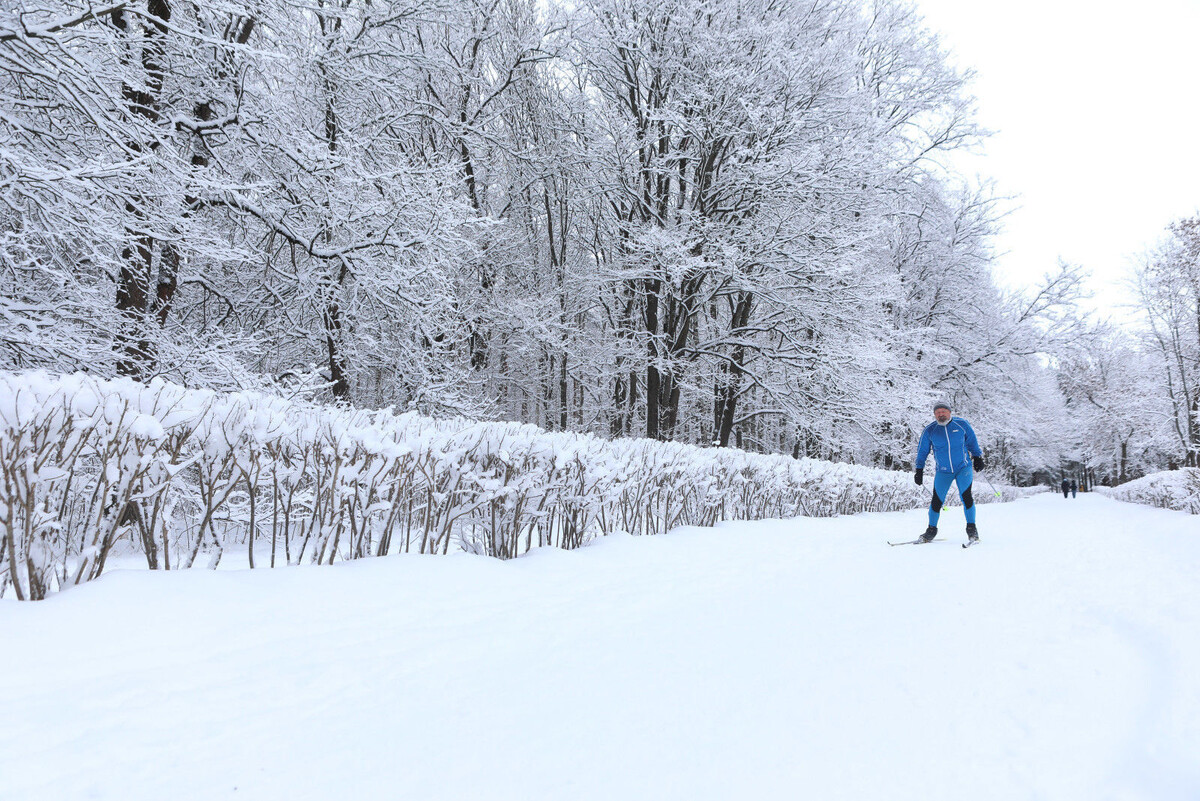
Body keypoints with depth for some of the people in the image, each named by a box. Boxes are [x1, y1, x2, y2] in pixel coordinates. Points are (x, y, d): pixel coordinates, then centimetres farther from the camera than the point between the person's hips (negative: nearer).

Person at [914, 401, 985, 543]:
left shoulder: (961, 424, -3)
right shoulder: (929, 430, -3)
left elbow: (972, 441, 13)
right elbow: (922, 451, 6)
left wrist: (977, 457, 12)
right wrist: (919, 470, 4)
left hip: (963, 468, -1)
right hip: (943, 471, 1)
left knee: (966, 497, -15)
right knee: (937, 501, -1)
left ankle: (971, 528, 1)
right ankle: (931, 529, 16)